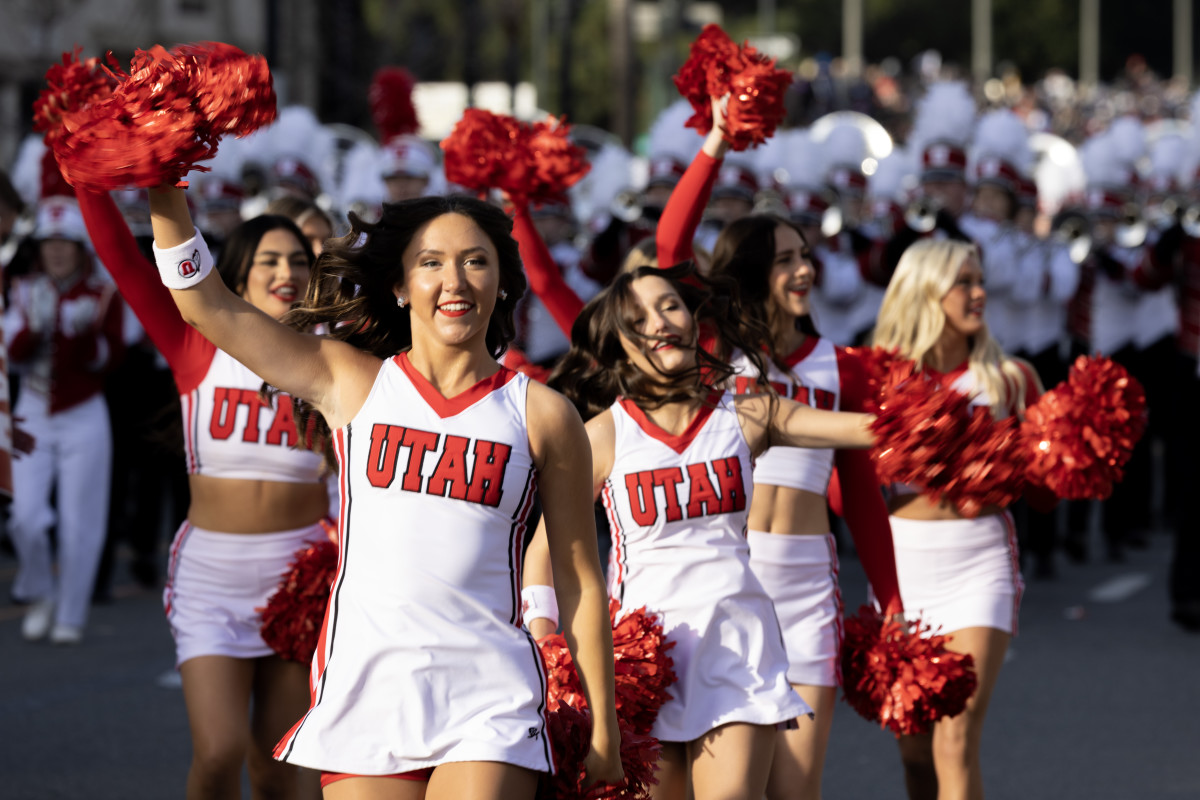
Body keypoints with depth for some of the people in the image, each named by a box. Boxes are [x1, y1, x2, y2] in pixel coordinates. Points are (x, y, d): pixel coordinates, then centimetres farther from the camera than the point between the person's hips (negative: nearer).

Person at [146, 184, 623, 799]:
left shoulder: (541, 415, 6)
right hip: (365, 685, 1)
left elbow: (581, 580, 9)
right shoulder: (350, 381, 8)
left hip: (489, 701, -1)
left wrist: (603, 729, 8)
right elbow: (204, 304, 5)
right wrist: (164, 189, -6)